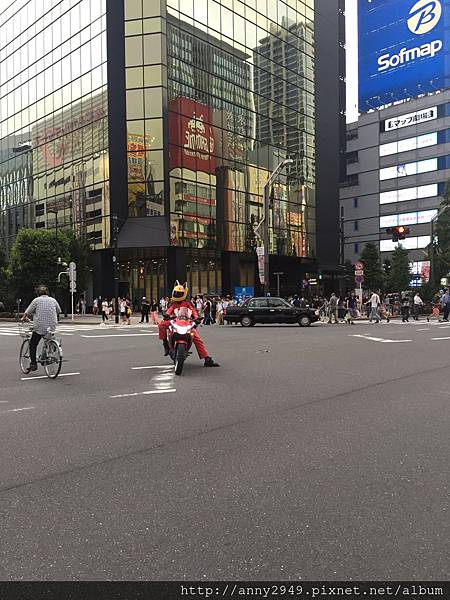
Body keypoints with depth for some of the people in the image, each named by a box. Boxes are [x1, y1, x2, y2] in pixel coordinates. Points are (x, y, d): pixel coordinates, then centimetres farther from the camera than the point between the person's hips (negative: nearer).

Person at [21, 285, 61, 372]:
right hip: (52, 327, 4)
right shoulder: (53, 300, 8)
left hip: (40, 327, -3)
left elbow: (27, 313, 2)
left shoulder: (36, 300, -1)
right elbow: (59, 312, 19)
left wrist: (24, 318, 23)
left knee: (32, 345, 10)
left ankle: (33, 364, 5)